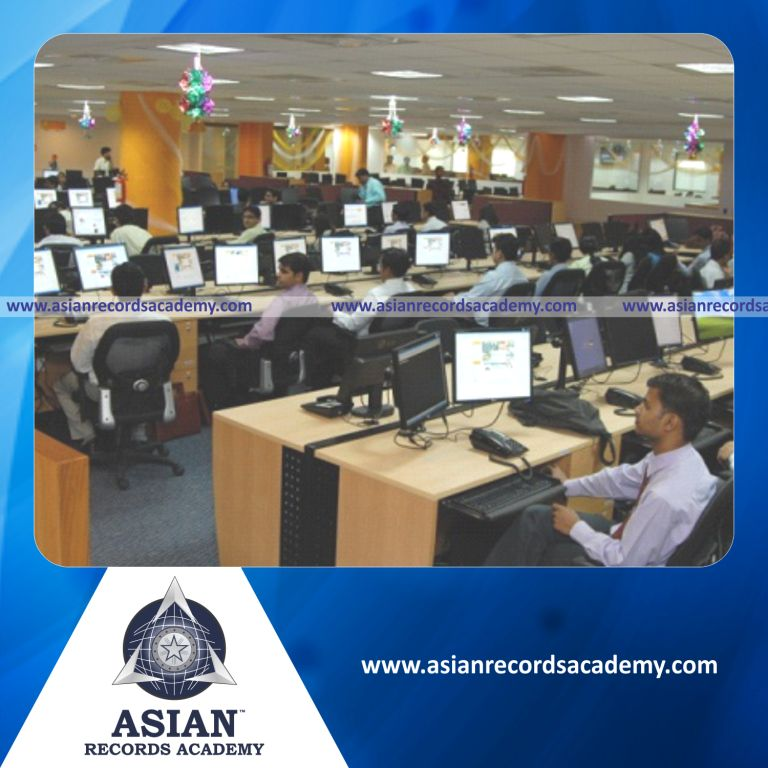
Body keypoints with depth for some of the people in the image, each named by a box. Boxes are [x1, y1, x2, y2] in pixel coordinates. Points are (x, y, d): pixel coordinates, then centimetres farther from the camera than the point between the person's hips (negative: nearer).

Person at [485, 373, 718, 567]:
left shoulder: (665, 496, -36)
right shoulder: (679, 455, -9)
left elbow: (624, 562, -26)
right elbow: (625, 478, 9)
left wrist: (576, 528, -13)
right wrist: (567, 486, 17)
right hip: (633, 541, 8)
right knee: (536, 517, 4)